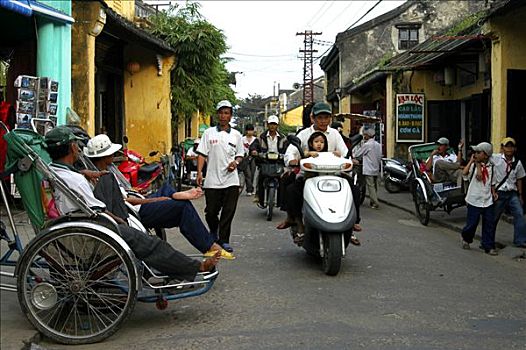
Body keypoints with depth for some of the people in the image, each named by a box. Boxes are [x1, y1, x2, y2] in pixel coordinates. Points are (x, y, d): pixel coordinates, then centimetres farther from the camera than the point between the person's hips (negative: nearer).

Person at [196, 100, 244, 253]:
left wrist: (236, 162, -5)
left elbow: (240, 154, 17)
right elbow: (202, 154, 2)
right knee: (211, 212, 3)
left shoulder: (236, 135, 9)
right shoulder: (209, 133, 4)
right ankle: (214, 232, 31)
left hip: (231, 179, 1)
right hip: (212, 180, -1)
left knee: (228, 212, -1)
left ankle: (224, 240, 8)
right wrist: (199, 172, -9)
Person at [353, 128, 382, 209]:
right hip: (376, 170, 8)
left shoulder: (367, 145, -13)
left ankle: (375, 203, -12)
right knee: (375, 187, 13)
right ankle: (373, 202, 18)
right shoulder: (378, 145, 9)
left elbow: (357, 154, -3)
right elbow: (380, 157, 14)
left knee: (371, 186, -7)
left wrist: (353, 157, 15)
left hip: (369, 170, -8)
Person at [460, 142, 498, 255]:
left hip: (488, 200, 4)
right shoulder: (473, 165, -6)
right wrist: (471, 161, -20)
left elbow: (492, 182, 16)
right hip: (474, 200, -3)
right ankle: (466, 239, 29)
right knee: (472, 223, 1)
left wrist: (493, 192, 2)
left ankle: (488, 246, 13)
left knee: (489, 224, 3)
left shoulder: (491, 167, 5)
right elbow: (464, 173, -26)